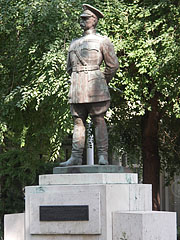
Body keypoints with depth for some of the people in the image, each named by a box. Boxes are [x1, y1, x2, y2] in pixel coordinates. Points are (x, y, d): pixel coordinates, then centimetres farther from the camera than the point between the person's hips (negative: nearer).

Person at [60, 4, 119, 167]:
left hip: (94, 87, -6)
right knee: (78, 122, 2)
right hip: (76, 89, 6)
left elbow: (113, 65, 3)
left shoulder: (102, 41, 3)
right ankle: (76, 156, 0)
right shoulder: (74, 43, 20)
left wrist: (103, 82, 8)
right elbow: (70, 67, 28)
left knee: (99, 121, -6)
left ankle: (103, 156, -8)